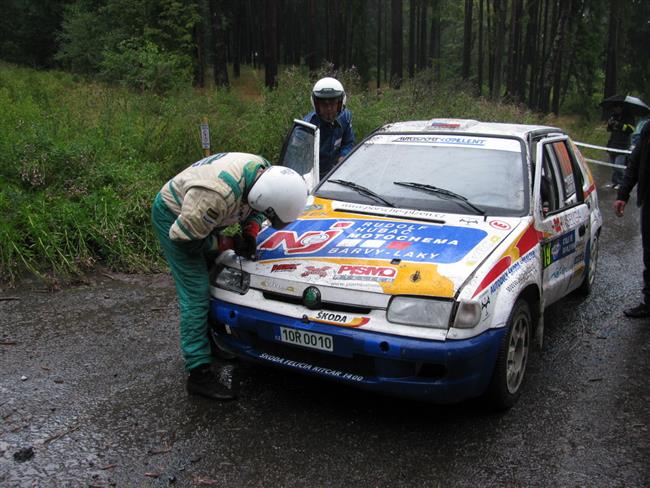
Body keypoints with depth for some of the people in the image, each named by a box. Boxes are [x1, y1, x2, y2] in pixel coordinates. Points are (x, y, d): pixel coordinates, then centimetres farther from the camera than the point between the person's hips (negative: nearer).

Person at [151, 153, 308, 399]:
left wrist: (250, 231, -13)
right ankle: (199, 374, -9)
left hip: (197, 215, 8)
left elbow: (254, 209, 5)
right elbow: (183, 236, -30)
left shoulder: (264, 171, -17)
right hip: (173, 216, -8)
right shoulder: (219, 194, -42)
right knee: (196, 294, -13)